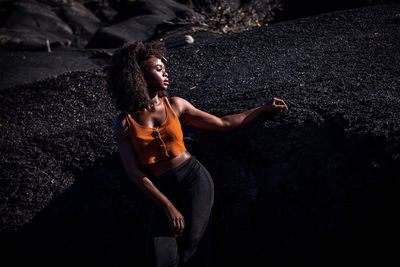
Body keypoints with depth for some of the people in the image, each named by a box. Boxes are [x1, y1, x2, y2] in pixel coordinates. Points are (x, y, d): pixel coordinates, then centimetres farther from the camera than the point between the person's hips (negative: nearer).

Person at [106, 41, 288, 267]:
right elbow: (135, 173, -5)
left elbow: (223, 124, 14)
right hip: (161, 191, -1)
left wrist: (264, 109, 15)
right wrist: (167, 206, -12)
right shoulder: (125, 121, 0)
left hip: (194, 179, 1)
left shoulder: (175, 104, 7)